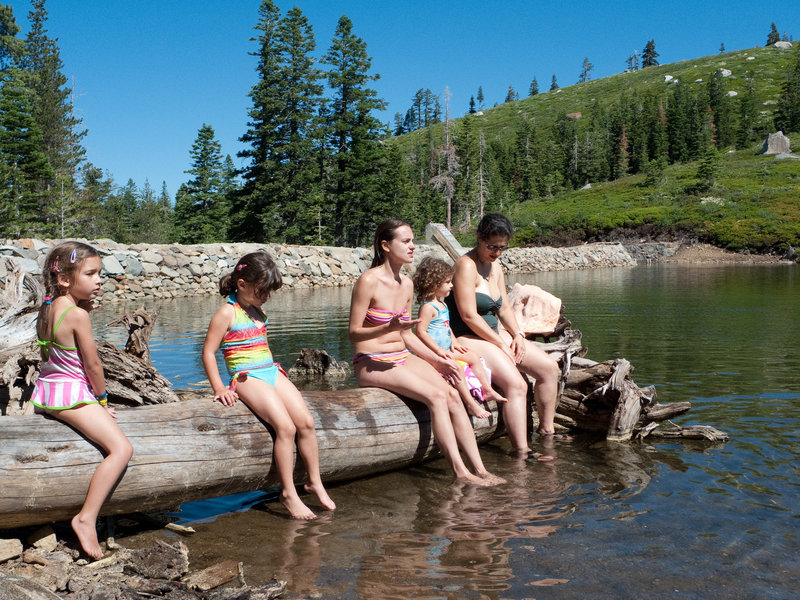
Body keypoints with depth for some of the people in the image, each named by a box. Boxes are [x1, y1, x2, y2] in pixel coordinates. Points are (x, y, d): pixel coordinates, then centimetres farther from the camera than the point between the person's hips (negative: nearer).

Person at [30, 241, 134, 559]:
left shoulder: (47, 308, 7)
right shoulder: (77, 314, -19)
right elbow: (92, 364, -13)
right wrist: (103, 398, 4)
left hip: (45, 390, 10)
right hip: (71, 394, -10)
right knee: (121, 448, -18)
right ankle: (86, 518, -22)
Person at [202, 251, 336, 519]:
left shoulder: (258, 312, 18)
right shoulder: (227, 313, -5)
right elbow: (208, 352, -6)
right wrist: (219, 389, -11)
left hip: (272, 373, 7)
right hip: (247, 378, -7)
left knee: (306, 421, -11)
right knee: (286, 426, -24)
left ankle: (315, 482, 2)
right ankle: (288, 493, -14)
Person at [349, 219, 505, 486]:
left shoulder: (407, 284, 10)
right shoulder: (369, 281, -13)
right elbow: (354, 333, -13)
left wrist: (435, 360, 7)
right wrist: (390, 327, -28)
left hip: (403, 357, 7)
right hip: (371, 363, -7)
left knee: (452, 395, -14)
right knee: (436, 397, -24)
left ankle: (478, 469, -13)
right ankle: (460, 472, -18)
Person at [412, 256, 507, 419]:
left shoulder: (442, 304, 14)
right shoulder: (428, 307, -18)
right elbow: (421, 332, -23)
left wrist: (454, 342, 10)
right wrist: (439, 350, -24)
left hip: (447, 350, 10)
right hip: (433, 352, -10)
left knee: (473, 357, 8)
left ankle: (487, 390, 14)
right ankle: (471, 404, -24)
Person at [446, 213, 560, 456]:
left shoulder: (495, 266, 12)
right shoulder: (466, 265, -16)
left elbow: (504, 308, 17)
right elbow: (468, 315, -22)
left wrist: (517, 334, -2)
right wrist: (501, 345, -18)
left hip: (493, 336, 10)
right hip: (468, 339, -10)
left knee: (549, 367, 3)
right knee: (516, 384, -28)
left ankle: (546, 430, 14)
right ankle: (521, 453, -29)